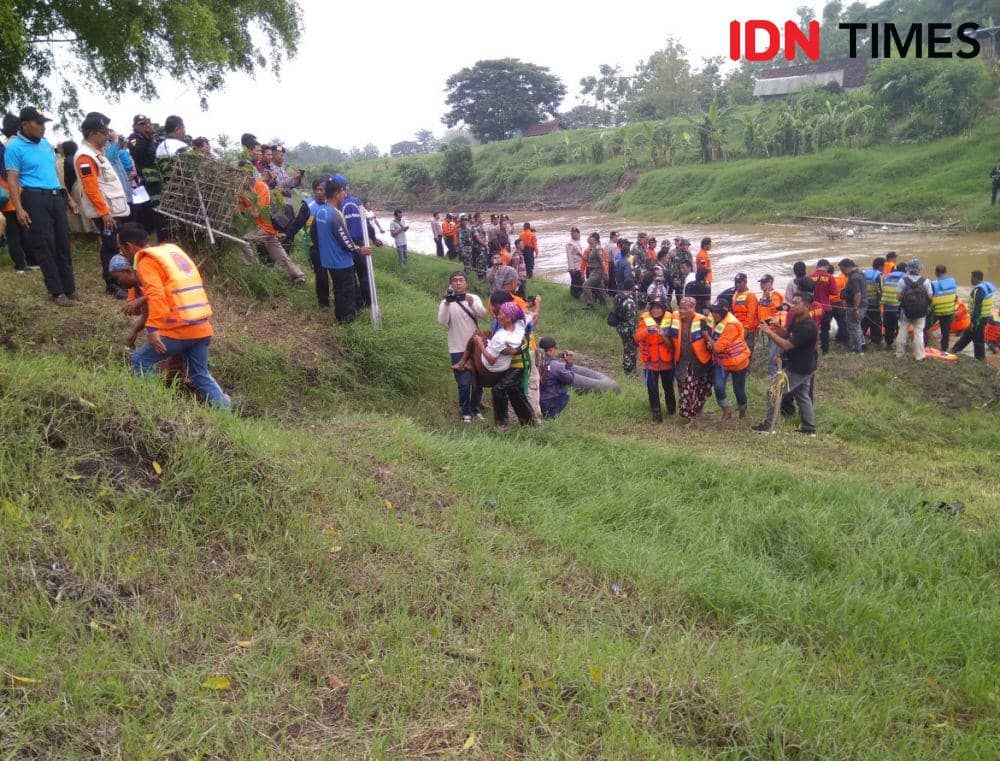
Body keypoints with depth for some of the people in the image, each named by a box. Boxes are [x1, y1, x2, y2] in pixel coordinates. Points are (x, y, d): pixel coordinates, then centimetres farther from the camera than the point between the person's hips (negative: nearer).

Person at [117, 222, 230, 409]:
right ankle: (225, 409, 9)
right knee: (201, 376, 16)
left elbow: (156, 295, -21)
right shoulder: (172, 250, 18)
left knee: (140, 361, 5)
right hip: (202, 328, 8)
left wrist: (152, 329, -25)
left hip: (178, 329, -8)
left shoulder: (146, 262, -6)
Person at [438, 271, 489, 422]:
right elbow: (442, 321, -18)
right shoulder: (446, 302, -3)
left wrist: (472, 304, -34)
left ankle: (476, 408, 30)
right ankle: (465, 411, 13)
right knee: (464, 383, -4)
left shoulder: (474, 298, 0)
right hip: (458, 349, -2)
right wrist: (447, 303, -31)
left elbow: (484, 314, -16)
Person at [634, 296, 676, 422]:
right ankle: (656, 415, 5)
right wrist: (647, 330, -36)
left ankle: (672, 409, 38)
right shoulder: (644, 319, -7)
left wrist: (666, 336, -25)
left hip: (667, 360, 1)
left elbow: (673, 341, -4)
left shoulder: (670, 319, -4)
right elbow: (637, 338, -18)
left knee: (668, 386, 17)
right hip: (650, 361, -1)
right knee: (652, 388, -3)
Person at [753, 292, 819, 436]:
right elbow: (787, 335, 16)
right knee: (803, 397, 18)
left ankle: (768, 426, 3)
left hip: (798, 369, -10)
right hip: (802, 367, 10)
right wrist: (777, 326, -2)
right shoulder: (796, 320, 3)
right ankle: (809, 429, 26)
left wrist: (769, 332, -26)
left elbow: (786, 345, -31)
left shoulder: (807, 328, -28)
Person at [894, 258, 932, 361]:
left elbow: (899, 296, -11)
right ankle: (919, 356, 8)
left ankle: (899, 353, 21)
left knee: (903, 331, 13)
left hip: (906, 311, 0)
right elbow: (930, 296, -8)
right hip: (921, 312, 0)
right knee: (919, 333, 8)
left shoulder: (903, 280, -12)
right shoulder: (925, 281, -10)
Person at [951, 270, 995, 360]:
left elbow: (977, 308, -25)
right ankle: (955, 350, 31)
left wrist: (973, 322, -20)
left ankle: (980, 359, 11)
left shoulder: (978, 290, -23)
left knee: (978, 339, 2)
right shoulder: (987, 286, 8)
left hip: (979, 319, -10)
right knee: (968, 334, 19)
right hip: (986, 316, 10)